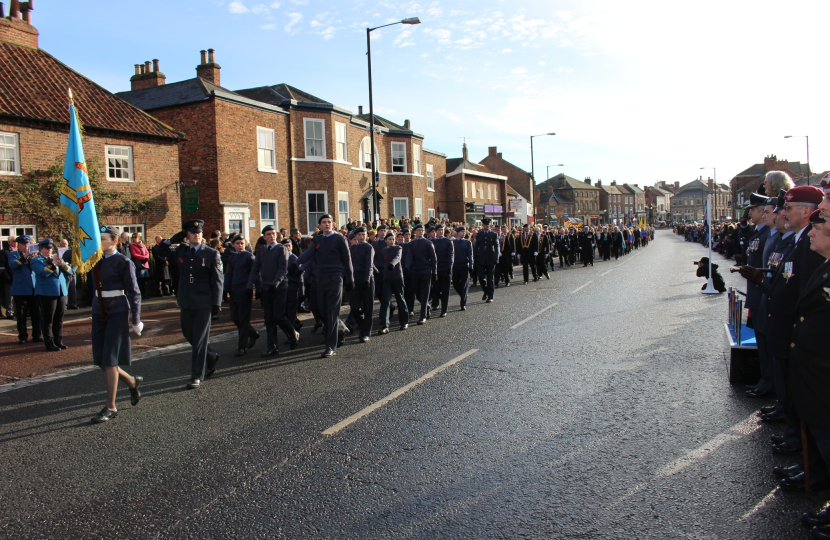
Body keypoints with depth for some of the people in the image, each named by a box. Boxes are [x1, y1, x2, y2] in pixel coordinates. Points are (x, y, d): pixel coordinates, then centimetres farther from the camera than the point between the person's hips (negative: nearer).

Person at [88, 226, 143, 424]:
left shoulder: (123, 262, -8)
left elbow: (134, 292, -8)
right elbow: (92, 288, 19)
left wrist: (135, 320, -10)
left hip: (117, 312, -7)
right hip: (99, 312, 7)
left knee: (110, 360, -6)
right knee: (101, 361, 8)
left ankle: (110, 407, 3)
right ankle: (132, 382, 32)